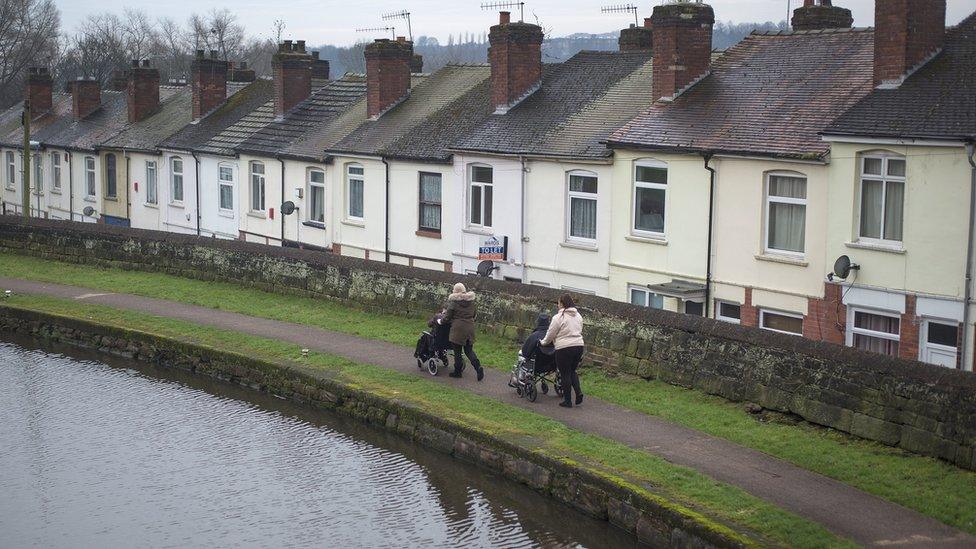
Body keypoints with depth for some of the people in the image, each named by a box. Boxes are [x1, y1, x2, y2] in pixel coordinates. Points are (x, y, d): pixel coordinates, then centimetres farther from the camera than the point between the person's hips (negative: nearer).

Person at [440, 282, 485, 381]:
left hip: (458, 329, -5)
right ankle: (478, 367, -4)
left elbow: (448, 316, -5)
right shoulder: (471, 301, 6)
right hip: (470, 328, 5)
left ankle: (457, 371, 14)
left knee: (457, 351, 7)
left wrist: (441, 321, 13)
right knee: (469, 350, 14)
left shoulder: (453, 302, -9)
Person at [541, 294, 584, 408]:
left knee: (565, 374, 5)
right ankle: (578, 392, 3)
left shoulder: (559, 317, -11)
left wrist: (543, 342, 12)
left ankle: (567, 401, 10)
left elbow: (550, 334, -5)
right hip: (579, 346, 7)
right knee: (572, 371, 21)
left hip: (564, 348, -7)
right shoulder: (578, 316, 11)